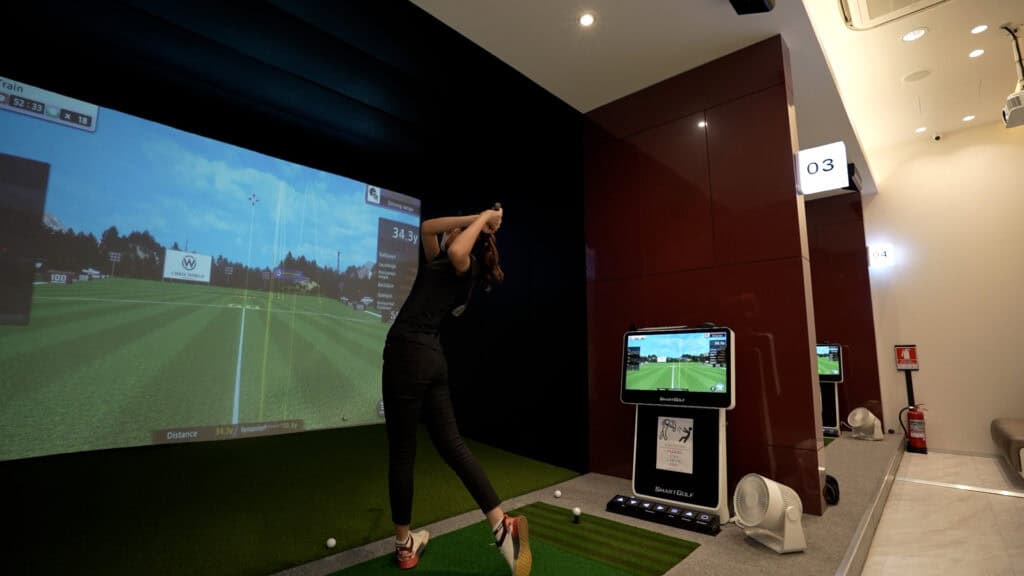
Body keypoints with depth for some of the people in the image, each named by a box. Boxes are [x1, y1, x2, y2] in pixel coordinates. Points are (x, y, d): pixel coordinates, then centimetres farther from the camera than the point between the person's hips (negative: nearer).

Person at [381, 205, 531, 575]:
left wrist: (482, 219, -6)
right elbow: (426, 228, 29)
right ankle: (502, 524, 3)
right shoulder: (438, 264, 24)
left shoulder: (467, 265, 1)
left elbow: (457, 251, -24)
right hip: (431, 358, 8)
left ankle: (405, 545, 19)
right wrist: (477, 218, 23)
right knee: (452, 445, 6)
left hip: (408, 354, -8)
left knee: (401, 452, 4)